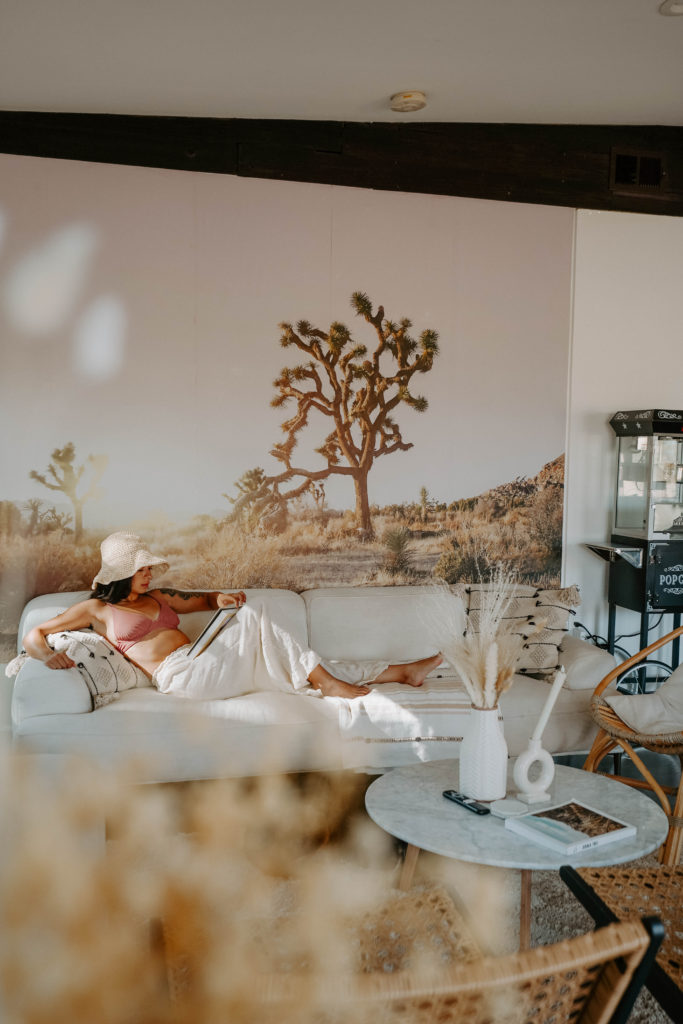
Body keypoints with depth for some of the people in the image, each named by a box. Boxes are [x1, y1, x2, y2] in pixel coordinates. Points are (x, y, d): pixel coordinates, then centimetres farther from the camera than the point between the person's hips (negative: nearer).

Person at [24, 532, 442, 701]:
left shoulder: (156, 597, 25)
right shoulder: (97, 609, 9)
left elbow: (202, 601, 32)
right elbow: (34, 635, 8)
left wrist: (222, 599, 7)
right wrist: (48, 654, -15)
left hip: (203, 664, 7)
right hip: (180, 674, -7)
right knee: (256, 613, -22)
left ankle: (403, 672, -5)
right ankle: (326, 682, -18)